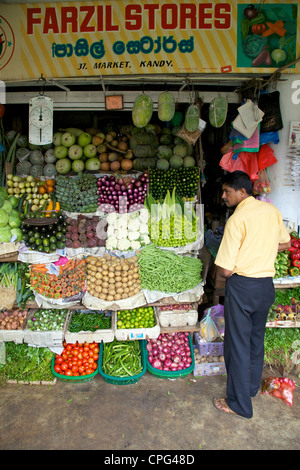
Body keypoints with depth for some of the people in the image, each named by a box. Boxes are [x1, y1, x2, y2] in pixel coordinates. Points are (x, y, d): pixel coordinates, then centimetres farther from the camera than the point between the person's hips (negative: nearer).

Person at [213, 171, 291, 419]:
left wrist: (223, 268, 3)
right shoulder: (273, 210, 2)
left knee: (238, 344, 7)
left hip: (242, 286, -7)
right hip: (267, 285, 7)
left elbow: (226, 270, -20)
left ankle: (239, 404, 21)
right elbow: (286, 243, 18)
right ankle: (252, 386, 43)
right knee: (257, 339, 23)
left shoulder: (237, 219, -19)